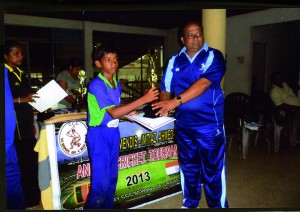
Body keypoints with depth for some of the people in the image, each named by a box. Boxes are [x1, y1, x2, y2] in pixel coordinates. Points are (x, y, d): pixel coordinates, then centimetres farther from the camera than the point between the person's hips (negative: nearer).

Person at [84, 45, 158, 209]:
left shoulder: (117, 84, 7)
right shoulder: (96, 84, -18)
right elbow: (113, 112, -25)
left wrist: (129, 113, -4)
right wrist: (143, 99, -27)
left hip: (114, 133, 7)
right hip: (99, 134, -7)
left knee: (112, 178, 16)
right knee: (101, 182, -2)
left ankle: (108, 206, 33)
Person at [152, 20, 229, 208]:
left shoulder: (214, 56, -6)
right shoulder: (175, 61, 7)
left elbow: (203, 83, -22)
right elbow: (166, 88, 6)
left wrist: (176, 101, -30)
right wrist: (164, 104, -15)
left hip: (210, 124, -4)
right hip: (183, 124, 4)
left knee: (213, 169, 7)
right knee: (188, 167, 18)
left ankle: (218, 205, 28)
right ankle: (190, 203, 39)